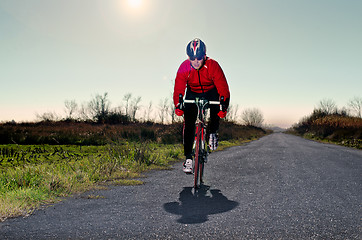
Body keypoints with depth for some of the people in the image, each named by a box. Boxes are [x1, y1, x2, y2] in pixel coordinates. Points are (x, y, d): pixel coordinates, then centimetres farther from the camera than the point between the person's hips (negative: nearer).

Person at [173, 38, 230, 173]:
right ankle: (188, 157, -8)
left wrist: (224, 106, -45)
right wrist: (178, 105, -45)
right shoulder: (184, 67, -24)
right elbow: (178, 88, -27)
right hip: (192, 93, 1)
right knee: (188, 123, -15)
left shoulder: (213, 66, -29)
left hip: (211, 92, 0)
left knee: (216, 108, -33)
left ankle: (213, 133, -4)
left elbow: (223, 88, -31)